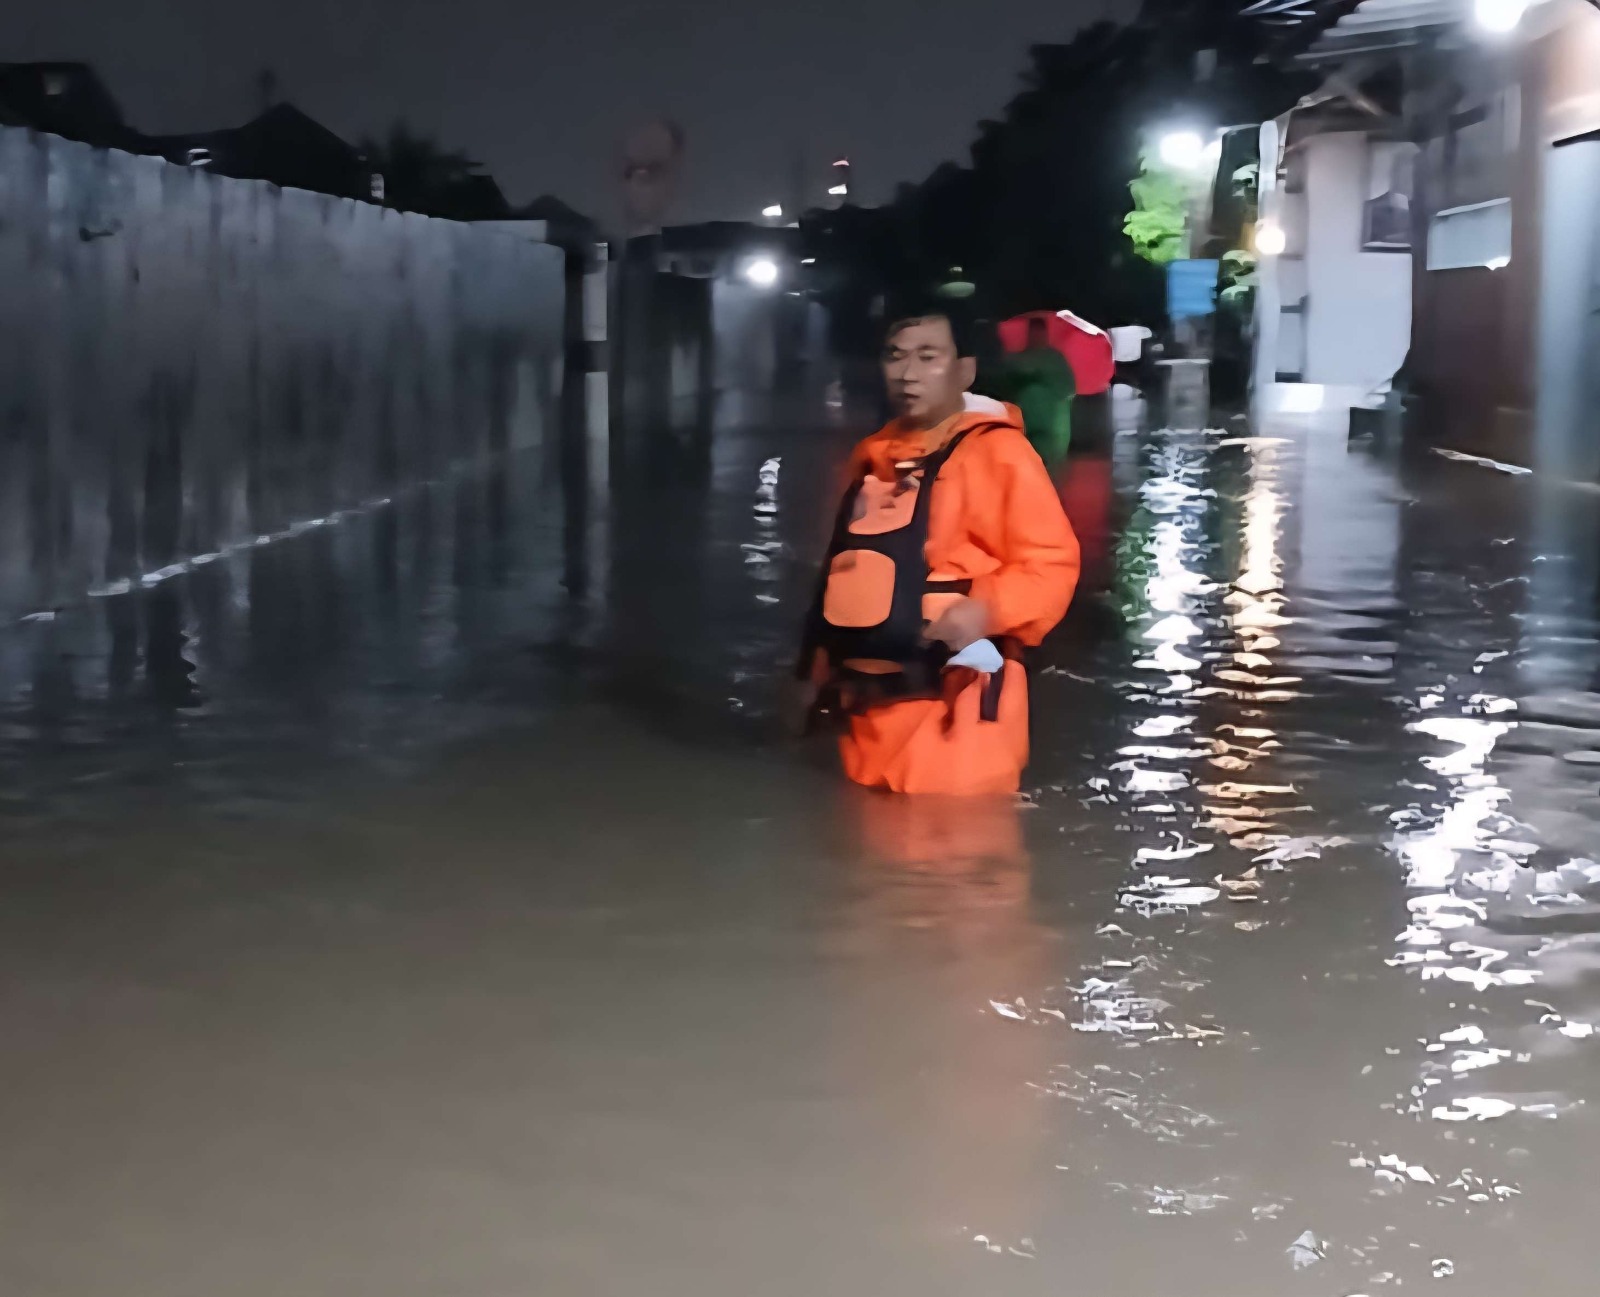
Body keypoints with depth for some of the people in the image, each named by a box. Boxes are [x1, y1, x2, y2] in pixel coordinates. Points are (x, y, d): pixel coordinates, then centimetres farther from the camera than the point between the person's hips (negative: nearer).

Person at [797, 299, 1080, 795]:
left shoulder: (997, 451, -6)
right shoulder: (872, 457, 16)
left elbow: (1052, 561, -11)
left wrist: (989, 609, -26)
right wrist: (821, 667, 19)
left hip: (953, 711, -7)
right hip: (869, 709, 8)